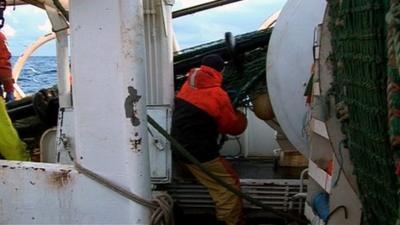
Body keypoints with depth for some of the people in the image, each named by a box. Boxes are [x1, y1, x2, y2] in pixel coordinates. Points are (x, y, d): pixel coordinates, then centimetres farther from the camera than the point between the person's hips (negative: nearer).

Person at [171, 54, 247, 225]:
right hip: (198, 152, -8)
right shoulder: (218, 95, -16)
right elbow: (234, 126, -4)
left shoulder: (188, 85, 5)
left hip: (180, 146, 8)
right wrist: (240, 117, 18)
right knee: (229, 185, 1)